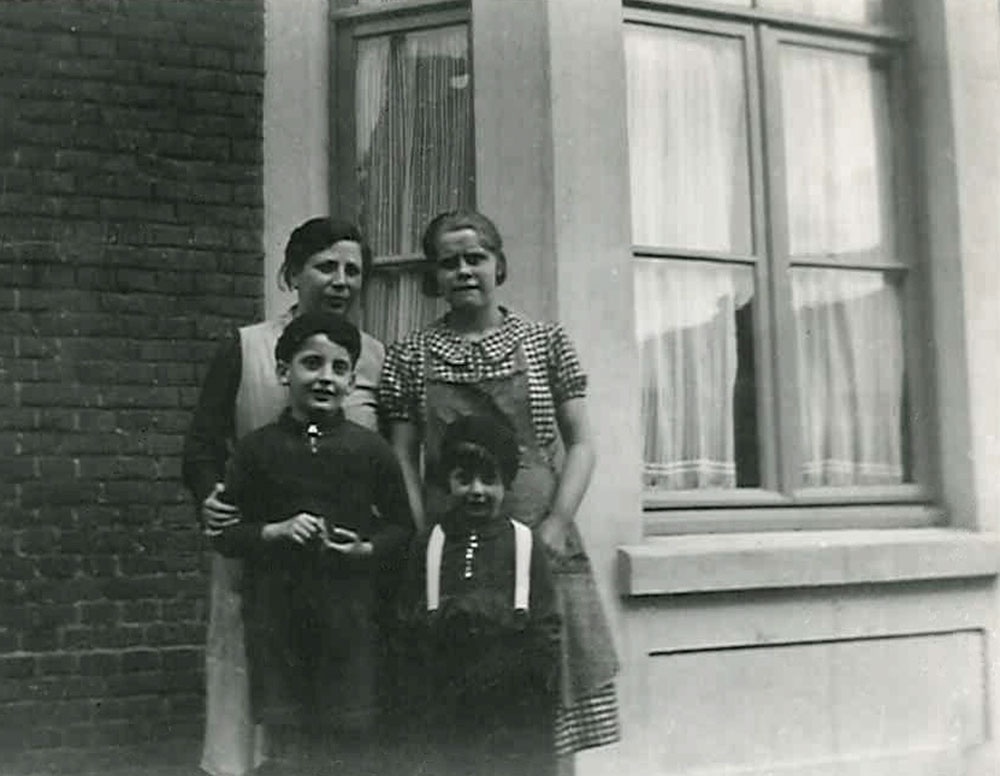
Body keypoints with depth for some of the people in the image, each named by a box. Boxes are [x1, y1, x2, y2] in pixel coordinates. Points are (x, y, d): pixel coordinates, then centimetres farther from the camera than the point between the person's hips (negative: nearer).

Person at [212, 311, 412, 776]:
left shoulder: (371, 449, 0)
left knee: (353, 737, 5)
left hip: (348, 610, -1)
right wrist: (275, 532, -13)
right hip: (275, 611, 1)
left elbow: (402, 525, 6)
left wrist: (367, 550, -12)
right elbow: (224, 534, 3)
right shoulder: (258, 448, 2)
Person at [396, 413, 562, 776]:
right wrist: (417, 702, 2)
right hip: (445, 710, 1)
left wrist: (543, 697, -3)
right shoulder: (427, 547, 2)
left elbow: (546, 628, -1)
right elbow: (407, 631, 4)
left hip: (512, 706, -1)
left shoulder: (524, 545, -2)